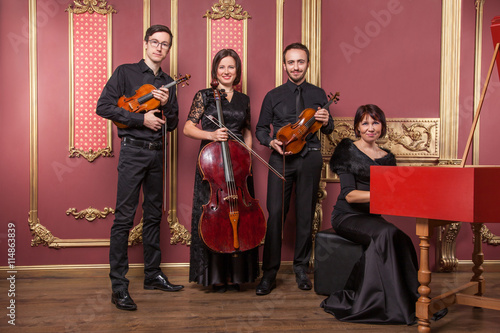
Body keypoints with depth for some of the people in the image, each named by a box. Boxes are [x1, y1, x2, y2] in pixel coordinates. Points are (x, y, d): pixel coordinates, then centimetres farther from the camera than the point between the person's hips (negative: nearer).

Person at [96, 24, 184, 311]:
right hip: (133, 150, -6)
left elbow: (172, 124, 13)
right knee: (124, 217, -8)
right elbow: (103, 107, -9)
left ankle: (153, 274, 23)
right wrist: (141, 118, -14)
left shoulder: (167, 83, 15)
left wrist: (166, 105, -7)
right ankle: (119, 286, -2)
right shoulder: (126, 72, 1)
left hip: (157, 152, 6)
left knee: (154, 215, 11)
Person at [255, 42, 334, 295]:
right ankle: (269, 272, 2)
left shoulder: (318, 94, 12)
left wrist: (326, 122, -7)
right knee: (275, 213, -8)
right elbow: (261, 129, 13)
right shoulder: (273, 96, 10)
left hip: (309, 158, 1)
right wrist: (272, 141, -7)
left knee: (305, 214, 5)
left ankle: (301, 268, 19)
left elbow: (328, 130, 16)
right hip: (281, 158, -1)